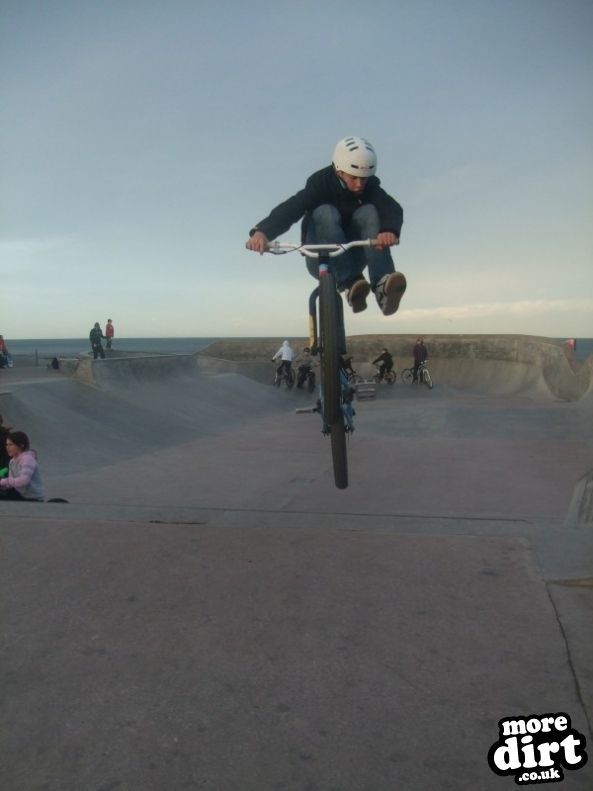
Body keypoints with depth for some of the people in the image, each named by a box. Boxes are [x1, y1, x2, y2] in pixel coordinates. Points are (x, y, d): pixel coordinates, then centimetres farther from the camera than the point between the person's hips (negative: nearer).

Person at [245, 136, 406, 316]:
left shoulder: (370, 186, -7)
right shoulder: (321, 183, -14)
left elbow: (392, 209, -26)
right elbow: (290, 208, -31)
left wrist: (389, 230, -51)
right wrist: (262, 231, -51)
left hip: (352, 258, 2)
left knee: (369, 212, -24)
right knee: (324, 213, -29)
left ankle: (383, 287, -40)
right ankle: (349, 283, -42)